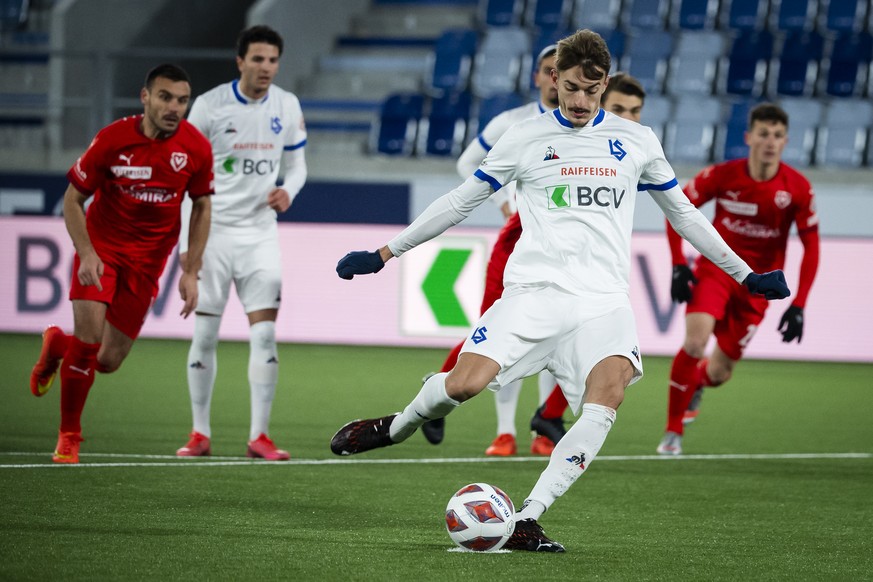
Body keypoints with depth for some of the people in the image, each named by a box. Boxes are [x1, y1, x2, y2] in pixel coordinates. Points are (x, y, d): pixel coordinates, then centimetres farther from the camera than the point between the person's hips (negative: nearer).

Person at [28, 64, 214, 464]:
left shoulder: (197, 148, -9)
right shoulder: (112, 139, -16)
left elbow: (201, 208, 5)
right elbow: (73, 198, -6)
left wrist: (190, 272, 0)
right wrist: (86, 253, -18)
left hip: (147, 259, 3)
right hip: (101, 247, -3)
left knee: (108, 362, 2)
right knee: (90, 333, -21)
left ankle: (58, 344, 38)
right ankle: (68, 437, -3)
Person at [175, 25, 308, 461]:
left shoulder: (287, 107, 2)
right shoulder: (209, 106, -8)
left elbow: (296, 164, 14)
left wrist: (288, 192, -10)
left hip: (261, 233, 2)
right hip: (213, 232, -2)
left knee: (264, 334, -6)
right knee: (204, 335, 1)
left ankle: (259, 436, -2)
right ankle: (200, 434, 12)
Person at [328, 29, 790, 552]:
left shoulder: (637, 141, 13)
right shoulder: (525, 138, 8)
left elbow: (682, 212, 23)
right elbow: (461, 201, 14)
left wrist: (745, 273, 23)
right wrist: (386, 253, 12)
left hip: (603, 300, 1)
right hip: (534, 288, -1)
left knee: (608, 394, -28)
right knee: (464, 384, -22)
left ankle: (527, 522, -26)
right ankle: (396, 427, 14)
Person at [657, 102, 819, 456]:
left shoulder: (797, 188, -12)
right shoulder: (722, 175, -13)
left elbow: (811, 246, -5)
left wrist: (798, 306, -11)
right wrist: (679, 266, -11)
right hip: (714, 269, -1)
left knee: (719, 372, 4)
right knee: (695, 343, -25)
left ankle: (696, 384, 45)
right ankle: (673, 431, -8)